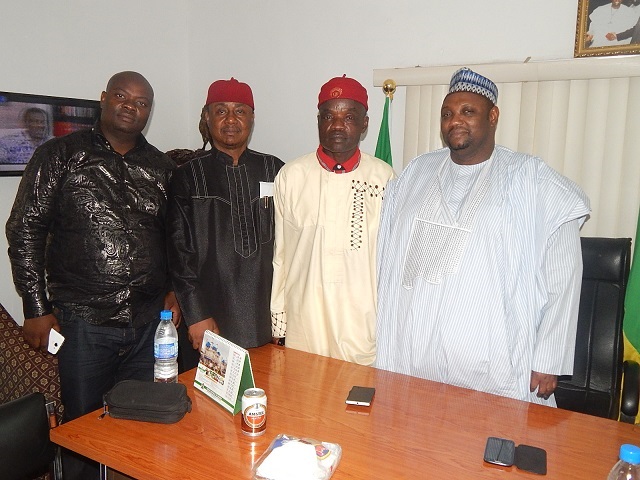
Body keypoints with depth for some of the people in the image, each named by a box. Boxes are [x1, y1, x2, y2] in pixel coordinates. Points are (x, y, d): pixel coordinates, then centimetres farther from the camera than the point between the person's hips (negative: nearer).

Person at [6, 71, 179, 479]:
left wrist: (173, 291, 5)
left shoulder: (162, 168, 9)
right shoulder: (61, 155, 0)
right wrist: (37, 309, -5)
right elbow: (25, 231, -2)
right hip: (83, 322, -2)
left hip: (150, 322, 3)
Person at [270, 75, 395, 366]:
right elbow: (279, 254, 3)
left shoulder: (384, 178, -2)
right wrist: (277, 324, 5)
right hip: (302, 330, 1)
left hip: (364, 330, 0)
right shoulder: (290, 176, -1)